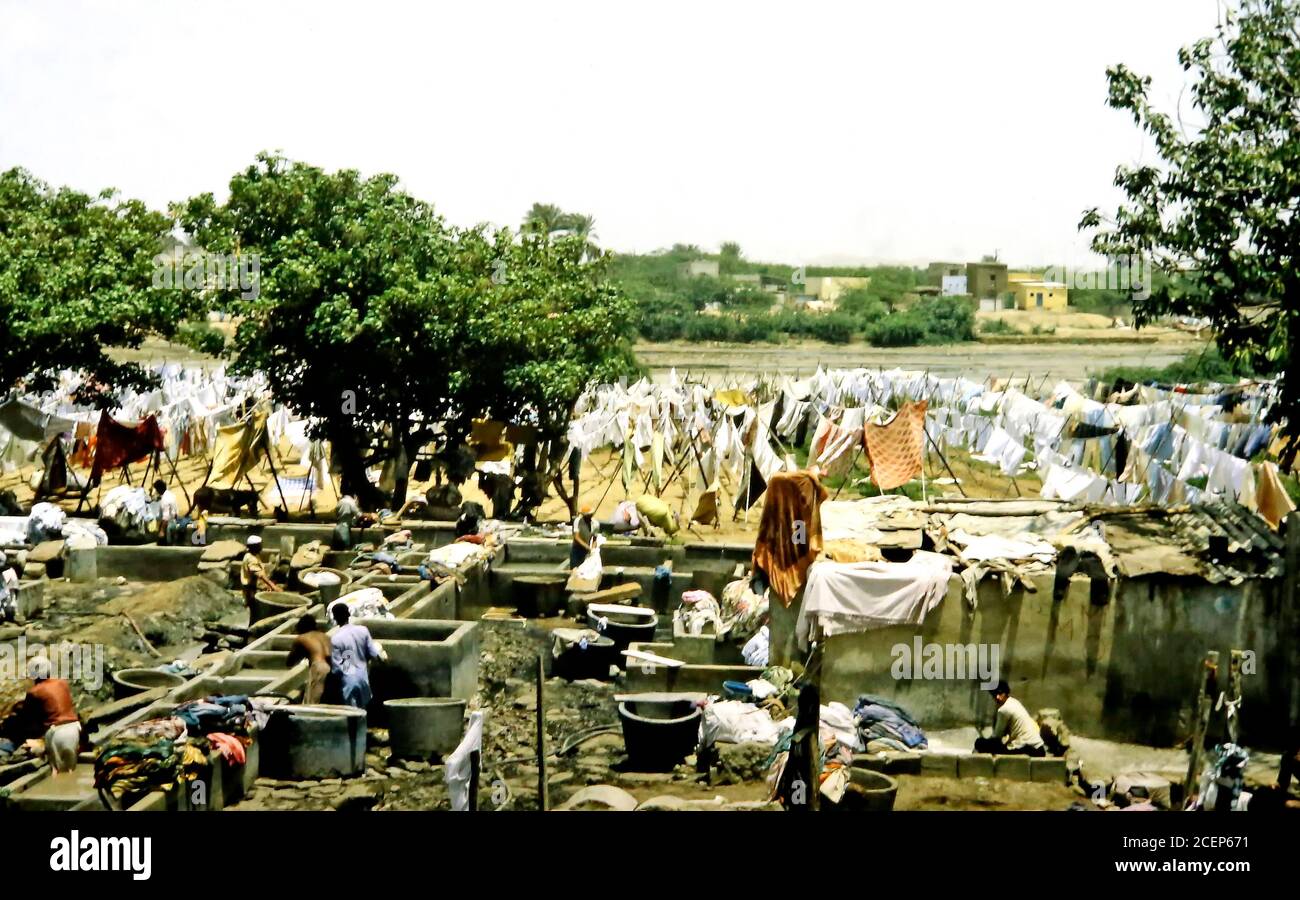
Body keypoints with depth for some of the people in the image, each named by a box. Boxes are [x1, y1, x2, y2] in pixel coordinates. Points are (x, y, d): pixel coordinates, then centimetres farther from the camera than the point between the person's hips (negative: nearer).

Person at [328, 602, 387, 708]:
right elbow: (373, 653, 1)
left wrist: (336, 680, 3)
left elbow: (336, 666, -14)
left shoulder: (335, 638, -16)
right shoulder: (363, 630, -6)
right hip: (363, 675, 4)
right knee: (361, 709, 18)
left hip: (348, 678, -4)